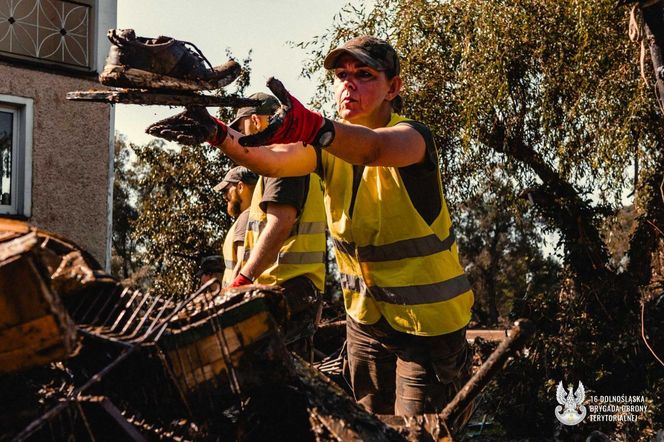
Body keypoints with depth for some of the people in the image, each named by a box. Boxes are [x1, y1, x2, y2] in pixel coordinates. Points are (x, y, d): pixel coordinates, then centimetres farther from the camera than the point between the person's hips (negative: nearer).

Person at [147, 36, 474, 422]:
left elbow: (374, 148, -42)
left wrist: (307, 125, -62)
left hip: (428, 319, -6)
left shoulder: (412, 136, -17)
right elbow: (272, 160, -20)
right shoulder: (330, 145, 1)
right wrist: (217, 134, -40)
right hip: (366, 317, 6)